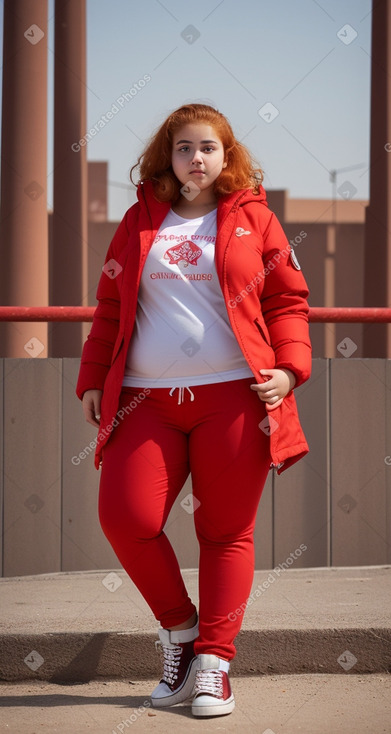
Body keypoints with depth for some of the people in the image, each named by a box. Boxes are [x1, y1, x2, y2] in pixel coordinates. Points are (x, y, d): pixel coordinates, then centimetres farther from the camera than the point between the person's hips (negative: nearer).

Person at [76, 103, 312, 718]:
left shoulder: (253, 219, 10)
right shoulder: (140, 222, 15)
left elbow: (288, 301, 8)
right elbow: (110, 306, 18)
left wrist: (289, 368, -6)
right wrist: (93, 378, 12)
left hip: (233, 396, -2)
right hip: (146, 396, 2)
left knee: (226, 529, 0)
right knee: (124, 515, -12)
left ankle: (213, 658, 9)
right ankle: (179, 626, 11)